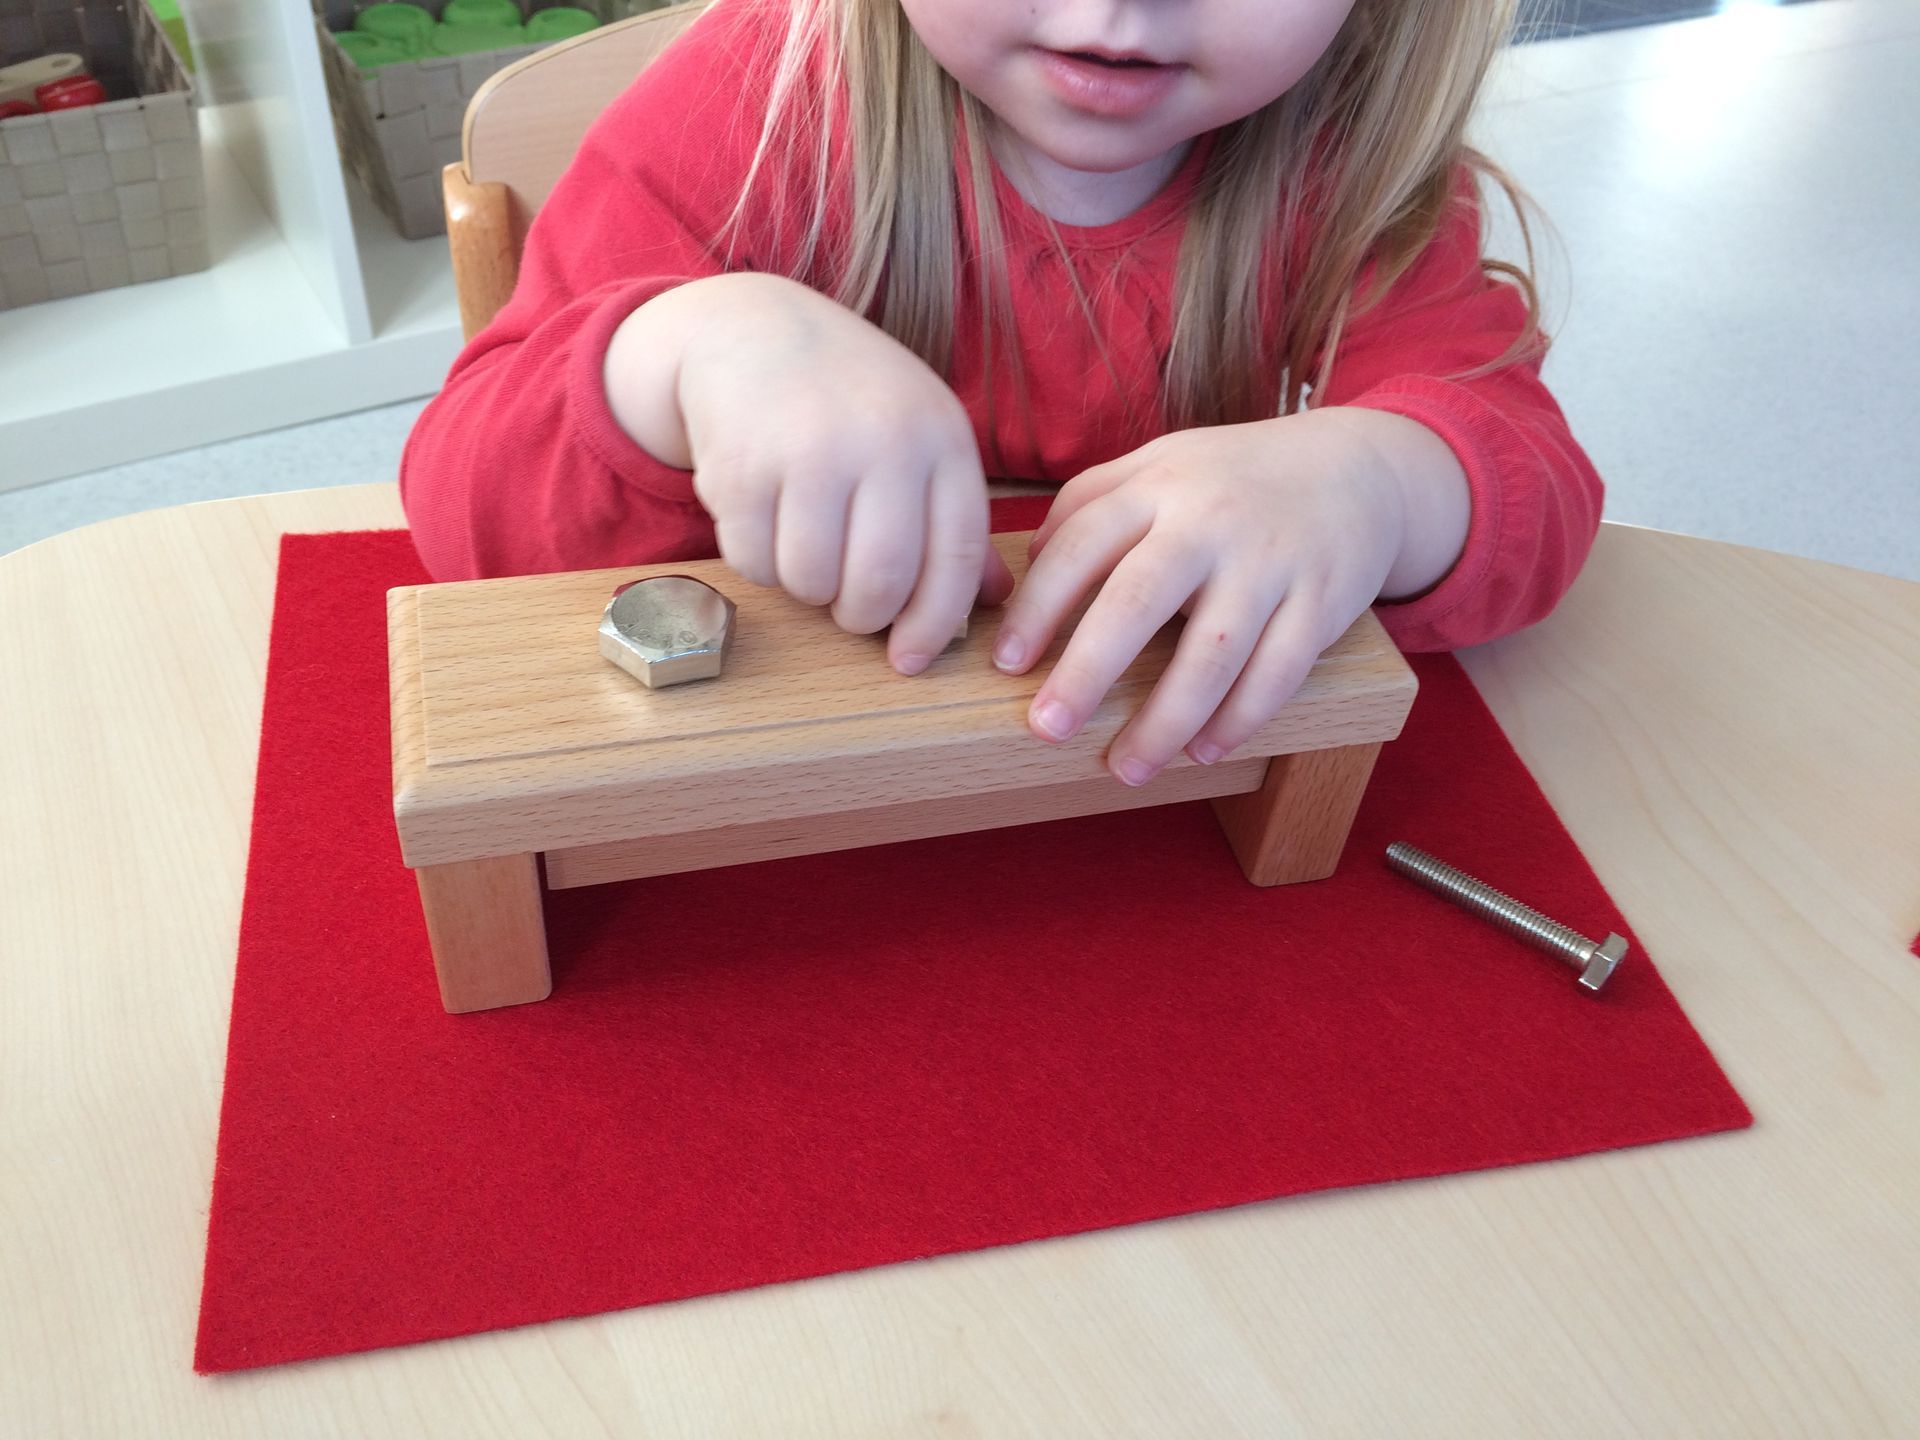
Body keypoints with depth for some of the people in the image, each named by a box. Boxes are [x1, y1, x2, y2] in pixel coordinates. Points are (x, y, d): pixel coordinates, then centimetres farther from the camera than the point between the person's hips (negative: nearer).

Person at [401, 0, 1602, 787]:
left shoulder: (1355, 163, -7)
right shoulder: (760, 105, -14)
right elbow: (458, 497, -16)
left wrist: (1374, 479, -38)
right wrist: (687, 349, -38)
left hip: (1178, 782, 1)